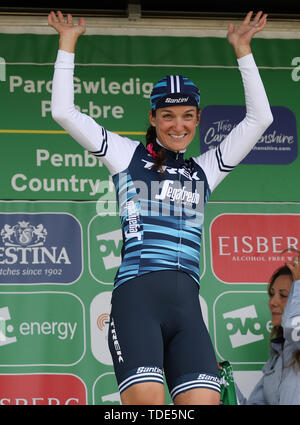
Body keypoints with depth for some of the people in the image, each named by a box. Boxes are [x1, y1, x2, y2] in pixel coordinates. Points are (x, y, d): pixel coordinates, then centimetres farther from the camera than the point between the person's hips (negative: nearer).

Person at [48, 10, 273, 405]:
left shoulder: (204, 170, 21)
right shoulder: (128, 156, 14)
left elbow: (259, 118, 21)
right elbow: (65, 112, 9)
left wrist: (243, 48, 20)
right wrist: (68, 43, 11)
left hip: (187, 306, 3)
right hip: (136, 297, -3)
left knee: (205, 402, -15)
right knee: (147, 401, -23)